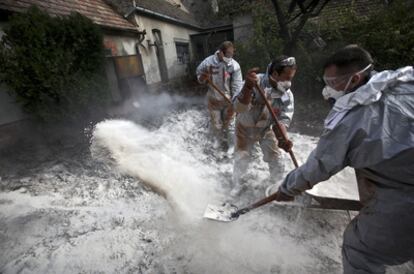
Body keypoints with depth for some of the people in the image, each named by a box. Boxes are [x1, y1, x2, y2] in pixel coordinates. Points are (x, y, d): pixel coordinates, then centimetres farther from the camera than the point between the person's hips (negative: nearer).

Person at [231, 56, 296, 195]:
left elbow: (284, 118, -23)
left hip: (266, 128, 3)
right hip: (245, 127, -2)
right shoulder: (256, 82, -32)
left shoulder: (287, 95, -19)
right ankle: (239, 183, 32)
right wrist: (248, 87, -60)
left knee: (274, 158, 9)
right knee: (241, 157, 7)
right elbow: (239, 108, -42)